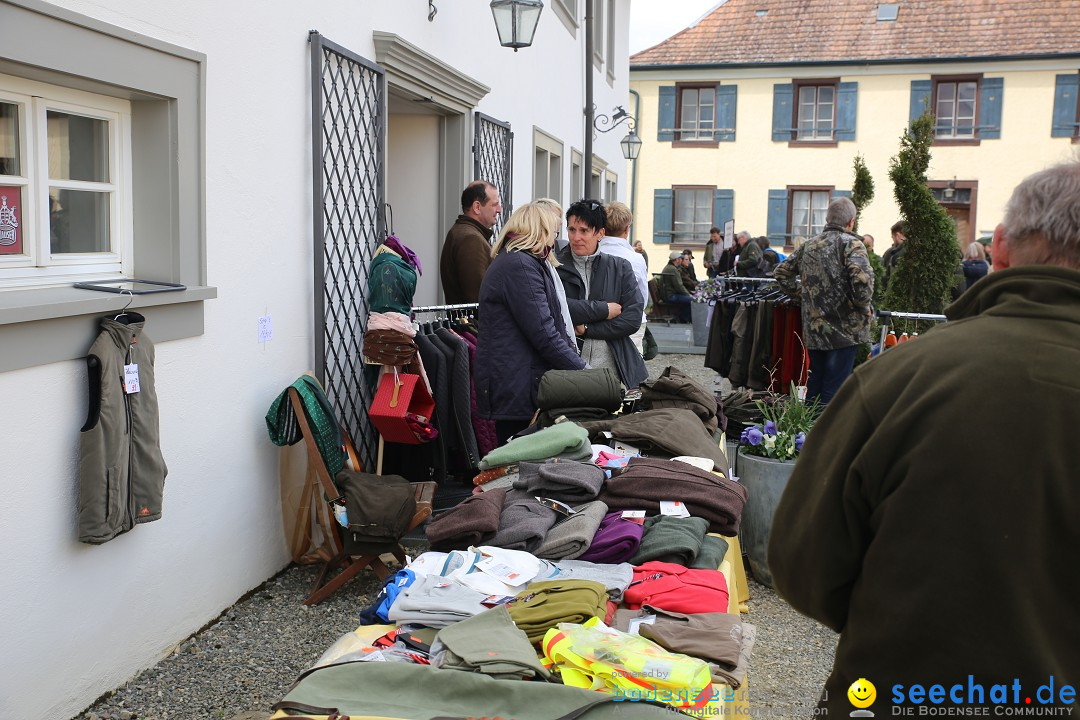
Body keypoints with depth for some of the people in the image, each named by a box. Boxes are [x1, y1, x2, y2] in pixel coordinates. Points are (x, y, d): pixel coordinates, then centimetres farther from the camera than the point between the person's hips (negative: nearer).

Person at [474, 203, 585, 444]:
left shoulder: (513, 261, 21)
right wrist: (582, 370, -10)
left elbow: (550, 324, 21)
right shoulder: (520, 265, -13)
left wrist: (577, 361, 11)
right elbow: (543, 334, -18)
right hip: (516, 386, -10)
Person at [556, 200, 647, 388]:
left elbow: (633, 318, -1)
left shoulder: (620, 268, 9)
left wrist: (587, 329, -7)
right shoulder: (555, 266, 3)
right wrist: (603, 309, -9)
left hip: (613, 368, 2)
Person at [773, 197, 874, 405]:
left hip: (813, 329, 6)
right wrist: (864, 306, -9)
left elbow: (781, 272, 18)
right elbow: (862, 278, -24)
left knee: (813, 387, 16)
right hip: (843, 329, -6)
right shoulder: (851, 243, -8)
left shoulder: (809, 245, 12)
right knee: (834, 390, -3)